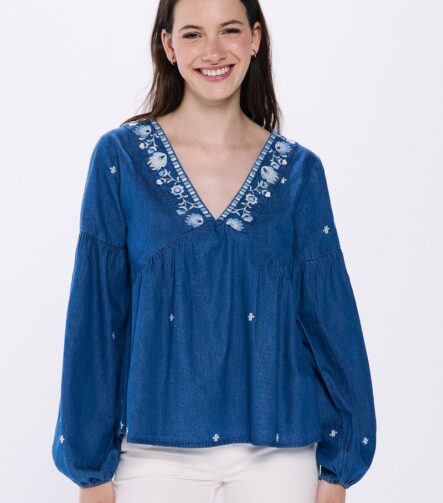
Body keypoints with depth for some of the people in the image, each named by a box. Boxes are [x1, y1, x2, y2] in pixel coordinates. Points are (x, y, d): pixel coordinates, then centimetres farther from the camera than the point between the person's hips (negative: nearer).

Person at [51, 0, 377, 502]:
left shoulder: (299, 171, 2)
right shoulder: (119, 158, -3)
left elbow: (330, 317, 3)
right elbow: (94, 316, -2)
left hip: (279, 451, 1)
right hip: (156, 451, -1)